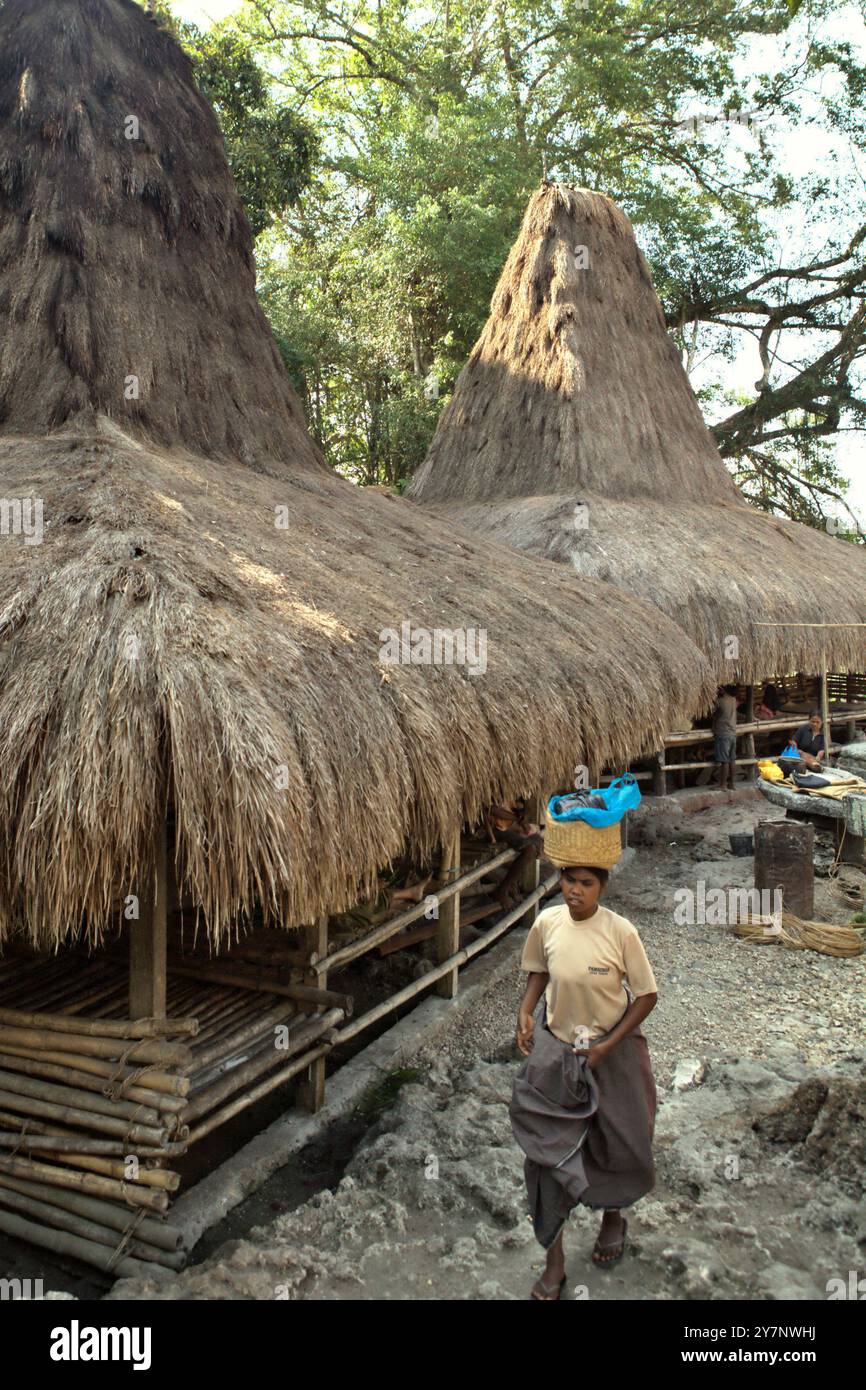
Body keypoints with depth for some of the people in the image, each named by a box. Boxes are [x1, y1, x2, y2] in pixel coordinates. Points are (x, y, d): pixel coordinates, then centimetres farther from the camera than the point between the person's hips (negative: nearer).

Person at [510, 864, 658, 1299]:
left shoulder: (620, 931, -21)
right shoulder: (547, 923, -11)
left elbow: (647, 995, -12)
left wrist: (607, 1046, -17)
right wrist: (525, 1011, -9)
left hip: (612, 1052, -2)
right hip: (556, 1050, 2)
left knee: (613, 1142, 19)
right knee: (548, 1148, 3)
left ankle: (613, 1217, 51)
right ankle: (554, 1263, 21)